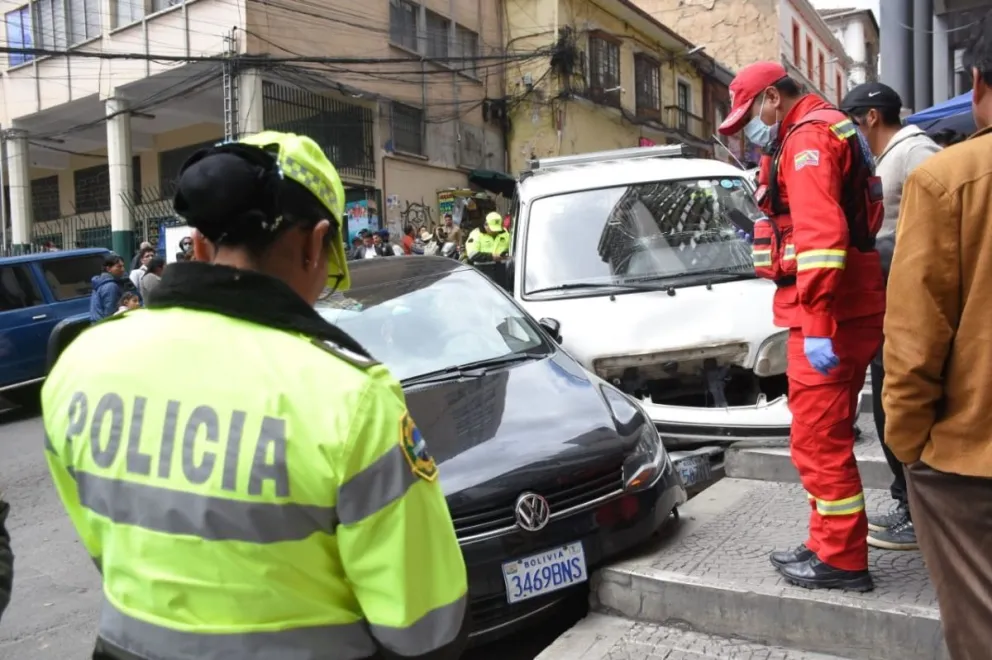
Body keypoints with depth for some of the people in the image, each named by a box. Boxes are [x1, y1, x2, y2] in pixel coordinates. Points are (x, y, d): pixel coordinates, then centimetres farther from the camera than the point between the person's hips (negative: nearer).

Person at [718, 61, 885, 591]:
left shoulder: (808, 137, -11)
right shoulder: (827, 132, 23)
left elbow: (821, 235, -23)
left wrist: (817, 324, -27)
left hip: (826, 315, -11)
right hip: (847, 310, 11)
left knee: (818, 439, -4)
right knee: (828, 435, 16)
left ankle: (841, 559, 6)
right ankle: (829, 545, 26)